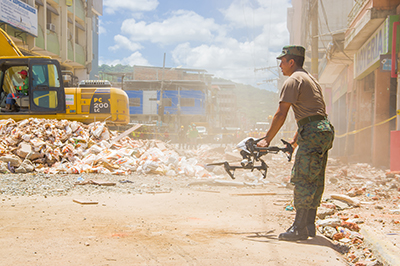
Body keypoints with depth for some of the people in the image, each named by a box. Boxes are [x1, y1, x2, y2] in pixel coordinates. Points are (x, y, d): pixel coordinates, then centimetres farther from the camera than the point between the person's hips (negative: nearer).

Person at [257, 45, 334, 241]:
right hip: (324, 131, 10)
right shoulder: (310, 79, 24)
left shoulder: (293, 80, -6)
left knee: (302, 181, -8)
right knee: (315, 181, 11)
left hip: (313, 133, -10)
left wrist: (267, 139, -3)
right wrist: (296, 139, 32)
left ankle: (300, 229, -6)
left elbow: (281, 115, -10)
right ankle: (309, 226, 17)